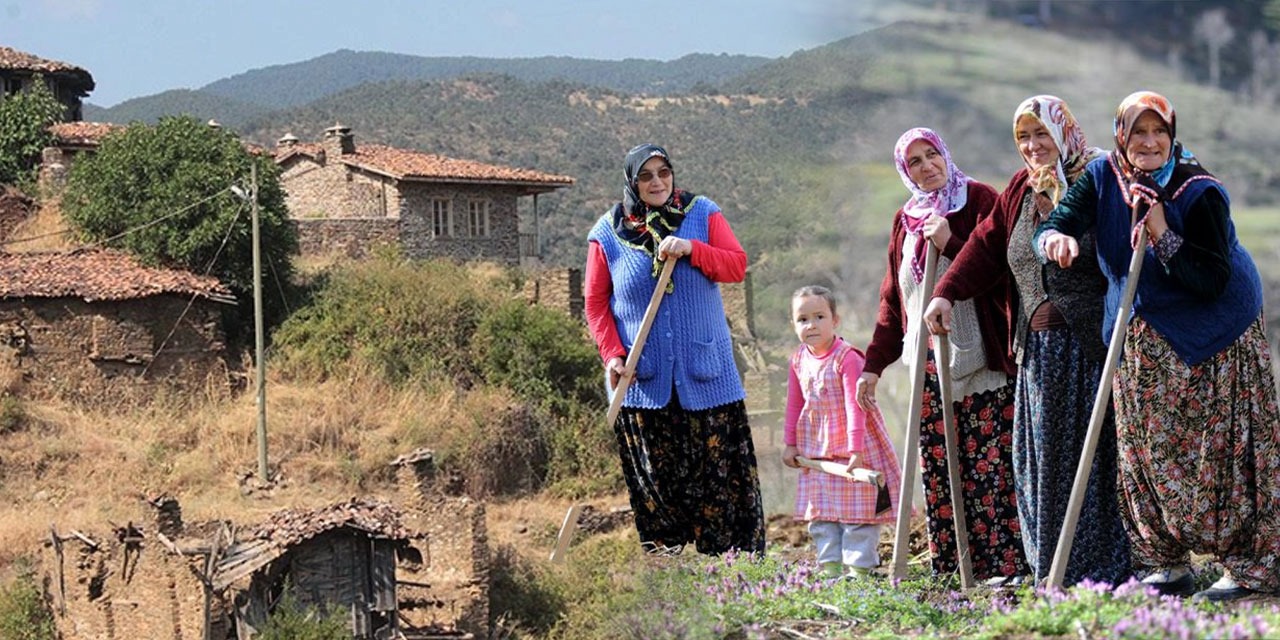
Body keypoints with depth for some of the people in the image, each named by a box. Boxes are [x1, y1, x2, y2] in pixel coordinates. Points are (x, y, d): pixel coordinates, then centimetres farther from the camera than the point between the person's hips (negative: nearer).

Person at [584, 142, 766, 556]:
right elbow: (595, 302, 8)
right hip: (643, 379, 0)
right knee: (655, 480, 0)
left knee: (720, 471, -3)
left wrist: (691, 249, -17)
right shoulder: (608, 234, 5)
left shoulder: (703, 215, 5)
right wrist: (613, 355, -5)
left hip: (705, 375, 0)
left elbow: (737, 266, -2)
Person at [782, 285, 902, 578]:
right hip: (817, 449, 7)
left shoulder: (847, 358, -19)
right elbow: (794, 404, 14)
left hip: (851, 448, -7)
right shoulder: (799, 360, 2)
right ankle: (830, 565, 16)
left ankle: (859, 566, 2)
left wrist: (855, 450, -27)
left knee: (857, 509, -3)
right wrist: (790, 443, 14)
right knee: (821, 513, 9)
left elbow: (855, 407, -23)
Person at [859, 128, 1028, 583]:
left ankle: (1006, 562, -10)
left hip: (980, 356, -6)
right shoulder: (906, 220, 18)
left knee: (989, 464, -10)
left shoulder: (979, 200, 0)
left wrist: (950, 244, -16)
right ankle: (949, 567, 4)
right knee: (938, 469, 2)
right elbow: (893, 298, 23)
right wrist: (874, 363, 20)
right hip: (930, 363, 6)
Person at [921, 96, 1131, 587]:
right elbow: (987, 246, 18)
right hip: (1038, 349, 6)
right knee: (1039, 459, 4)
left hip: (1091, 344, -6)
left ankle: (1105, 569, -2)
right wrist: (947, 292, 8)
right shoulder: (1021, 190, 15)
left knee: (1093, 452, -6)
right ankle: (1051, 575, 8)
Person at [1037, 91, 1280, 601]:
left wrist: (1163, 236, -30)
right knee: (1147, 452, 6)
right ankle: (1168, 564, 16)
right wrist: (1057, 237, -39)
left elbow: (1214, 281, -20)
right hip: (1140, 343, 5)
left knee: (1222, 451, -7)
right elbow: (1056, 223, -15)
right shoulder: (1103, 177, -4)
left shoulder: (1199, 193, -18)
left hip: (1210, 339, -5)